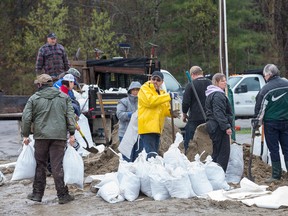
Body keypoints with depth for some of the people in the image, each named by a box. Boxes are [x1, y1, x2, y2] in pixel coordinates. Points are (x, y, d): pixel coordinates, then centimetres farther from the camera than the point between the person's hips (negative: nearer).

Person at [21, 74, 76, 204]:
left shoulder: (34, 98, 3)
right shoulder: (64, 97, 8)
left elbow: (26, 118, 0)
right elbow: (70, 116, 3)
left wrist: (25, 135, 9)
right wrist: (71, 133, 6)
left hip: (41, 136, 0)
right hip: (59, 136, 0)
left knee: (40, 165, 11)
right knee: (57, 166, 1)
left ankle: (37, 194, 17)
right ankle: (62, 195, 1)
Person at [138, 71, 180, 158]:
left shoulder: (162, 93, 23)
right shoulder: (144, 89, -2)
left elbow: (165, 109, 23)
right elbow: (150, 100, -20)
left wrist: (171, 113, -1)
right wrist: (169, 96, -20)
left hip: (157, 128, 9)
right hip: (147, 127, -8)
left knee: (155, 153, 12)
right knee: (151, 154, -17)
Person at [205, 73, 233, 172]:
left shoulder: (211, 94, 19)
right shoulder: (218, 95, -16)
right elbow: (219, 113, -23)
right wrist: (227, 126, -24)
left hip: (212, 125, 11)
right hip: (219, 127, -11)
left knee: (216, 151, 16)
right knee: (224, 151, -8)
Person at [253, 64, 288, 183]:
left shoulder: (266, 89, -12)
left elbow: (260, 107, -8)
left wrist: (256, 122, 1)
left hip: (271, 123, -4)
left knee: (273, 149, 3)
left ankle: (276, 174, 6)